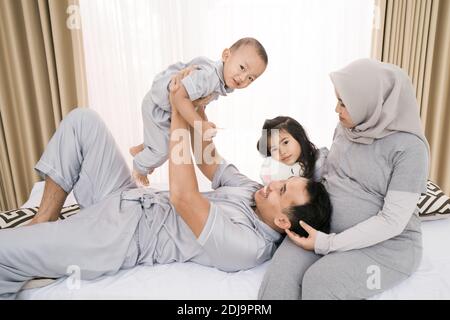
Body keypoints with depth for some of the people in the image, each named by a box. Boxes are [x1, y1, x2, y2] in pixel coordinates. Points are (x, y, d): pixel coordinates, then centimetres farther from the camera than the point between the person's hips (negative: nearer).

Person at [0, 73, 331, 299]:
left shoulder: (248, 247, -26)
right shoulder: (253, 190, 1)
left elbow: (183, 197, -32)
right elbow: (211, 163, 10)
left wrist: (180, 114, -26)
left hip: (120, 238, -8)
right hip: (127, 198, 8)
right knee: (82, 119, -2)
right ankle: (45, 221, 8)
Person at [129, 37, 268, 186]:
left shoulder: (226, 81, -12)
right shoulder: (207, 76, -42)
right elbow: (180, 96, -48)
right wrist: (200, 125, -45)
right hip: (157, 106, -8)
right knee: (162, 150, 3)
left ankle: (139, 150, 50)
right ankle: (139, 168, 35)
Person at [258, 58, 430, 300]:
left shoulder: (408, 146, -14)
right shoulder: (345, 128, 5)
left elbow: (392, 221, -17)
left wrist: (328, 244, -20)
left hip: (386, 243, -4)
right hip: (324, 226, 5)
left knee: (318, 283, -30)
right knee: (279, 278, -23)